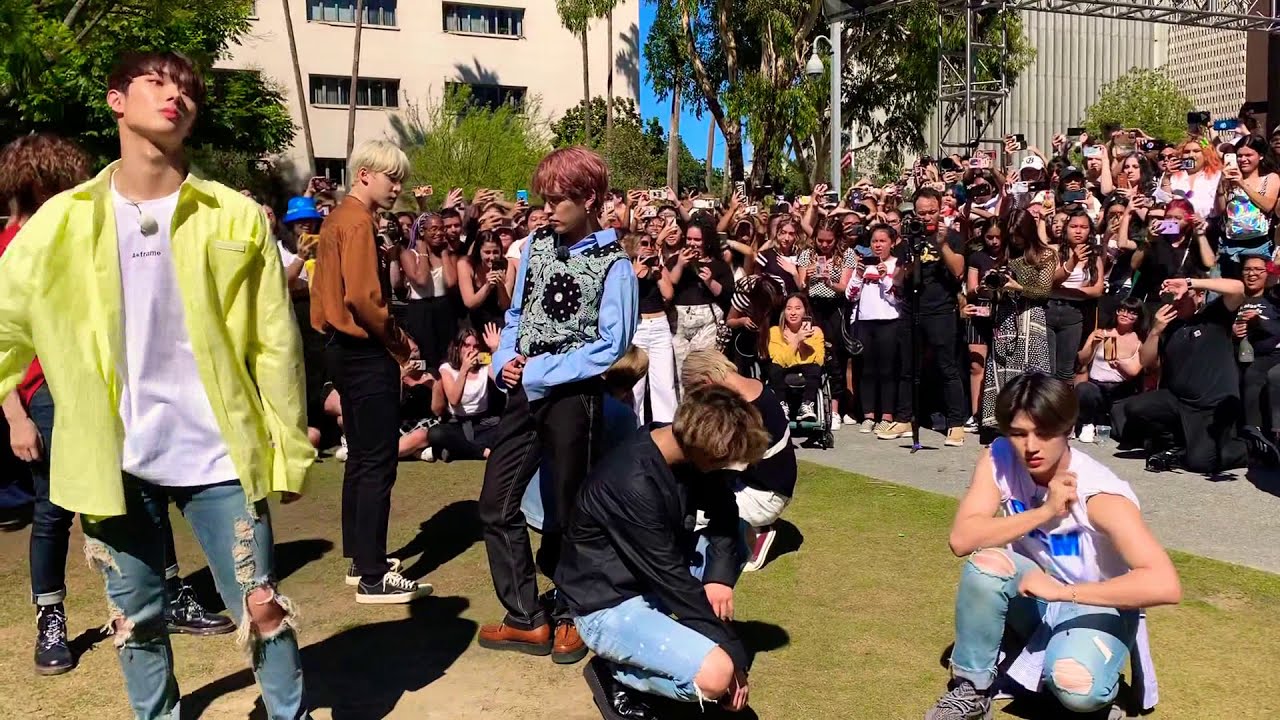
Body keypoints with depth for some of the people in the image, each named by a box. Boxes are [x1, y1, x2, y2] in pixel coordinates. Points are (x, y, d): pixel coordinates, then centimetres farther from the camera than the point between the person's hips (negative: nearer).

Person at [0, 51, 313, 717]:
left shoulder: (235, 217, -2)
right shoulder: (60, 223, 1)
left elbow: (274, 343, -1)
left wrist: (290, 450, -1)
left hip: (219, 456, -1)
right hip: (114, 460, 2)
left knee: (261, 609, 6)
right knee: (136, 621, 16)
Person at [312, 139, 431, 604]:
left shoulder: (338, 219, 16)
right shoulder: (358, 223, -15)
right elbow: (364, 298, -24)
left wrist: (395, 341, 10)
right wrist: (400, 347, -12)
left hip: (347, 348, 11)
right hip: (366, 354, -11)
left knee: (361, 457, 16)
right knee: (378, 463, -7)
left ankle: (360, 559, 25)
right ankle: (373, 577, -3)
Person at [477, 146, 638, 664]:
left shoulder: (613, 265, -10)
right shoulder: (536, 246, 8)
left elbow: (612, 344, -15)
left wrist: (540, 373, -16)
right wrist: (505, 361, -4)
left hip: (573, 396, -6)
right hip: (524, 393, 6)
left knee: (568, 513, 8)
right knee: (496, 506, 6)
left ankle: (569, 616, 29)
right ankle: (526, 619, 18)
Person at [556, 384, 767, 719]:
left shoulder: (685, 445, -7)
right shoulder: (633, 482, -31)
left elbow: (724, 512, 5)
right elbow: (669, 575, -26)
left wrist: (720, 573, -14)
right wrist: (735, 654, -18)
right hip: (609, 604, -9)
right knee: (716, 674, -26)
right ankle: (615, 673, 1)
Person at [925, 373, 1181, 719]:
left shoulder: (1100, 494, -28)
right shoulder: (998, 459, -16)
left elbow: (1165, 585, -38)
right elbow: (961, 540, -26)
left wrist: (1063, 591, -36)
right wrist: (1045, 511, -32)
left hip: (1097, 605, -3)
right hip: (1033, 594, 4)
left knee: (1075, 688, -33)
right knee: (986, 563, -29)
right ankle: (971, 689, -9)